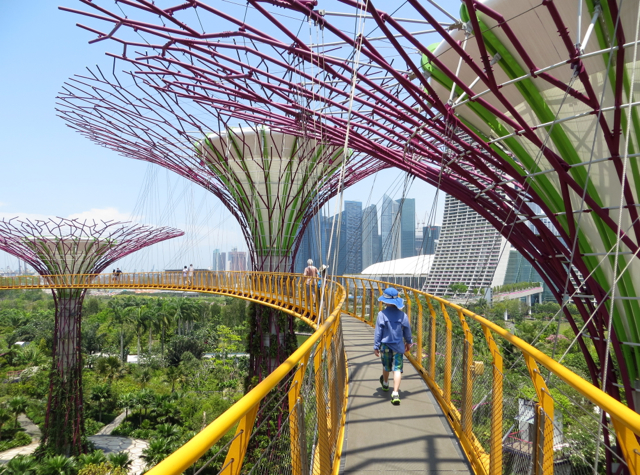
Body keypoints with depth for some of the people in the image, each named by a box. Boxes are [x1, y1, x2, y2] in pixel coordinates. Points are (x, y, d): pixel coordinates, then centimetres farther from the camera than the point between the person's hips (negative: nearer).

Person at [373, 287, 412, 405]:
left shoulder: (382, 314, -16)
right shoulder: (402, 315, -8)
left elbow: (378, 332, -11)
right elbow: (407, 330, 4)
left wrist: (376, 346, -2)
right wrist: (408, 342, 21)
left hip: (385, 346, 0)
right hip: (398, 346, 0)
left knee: (386, 366, 22)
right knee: (397, 369, 0)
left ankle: (385, 383, 47)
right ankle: (395, 393, -11)